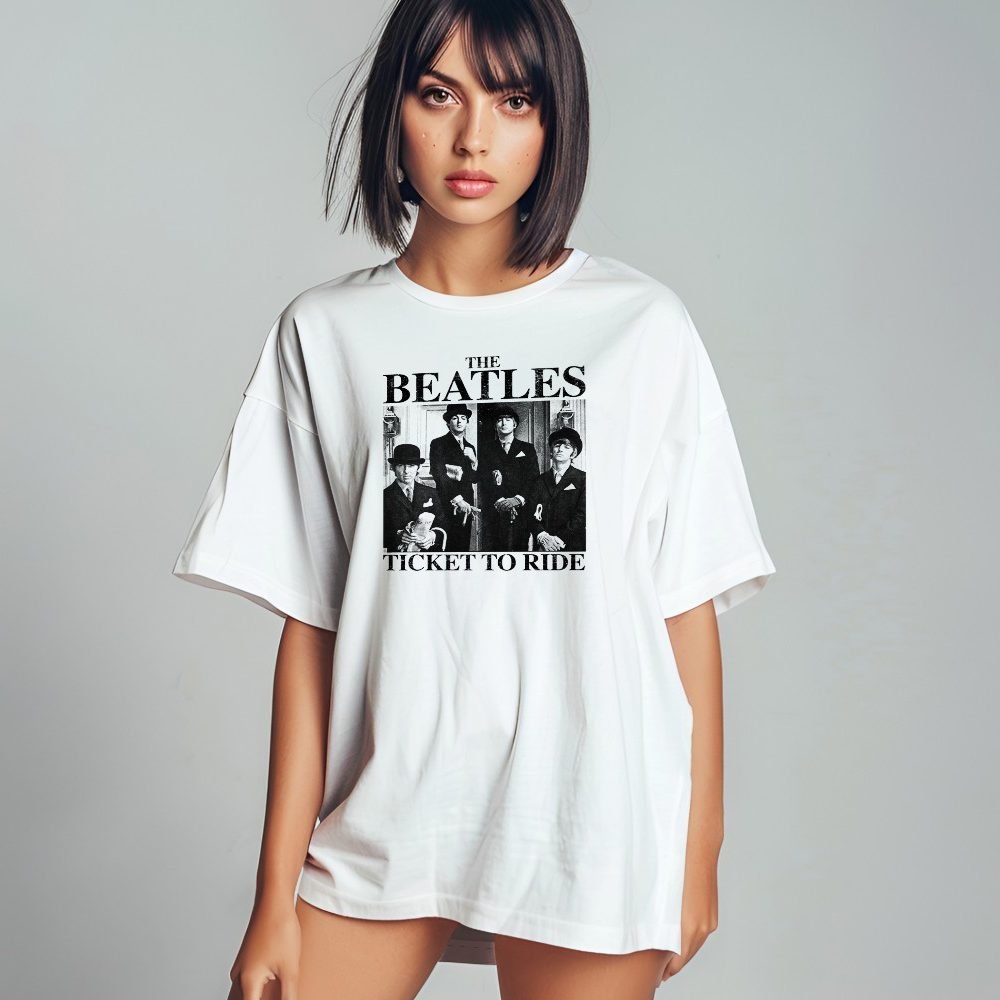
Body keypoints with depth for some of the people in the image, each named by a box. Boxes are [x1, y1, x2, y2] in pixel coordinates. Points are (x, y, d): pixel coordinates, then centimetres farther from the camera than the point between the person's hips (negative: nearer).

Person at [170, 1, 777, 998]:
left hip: (588, 828, -1)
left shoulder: (642, 326, -2)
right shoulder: (323, 333, 2)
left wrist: (698, 852, 1)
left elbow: (688, 606, 0)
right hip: (381, 817, 2)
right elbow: (310, 624, 0)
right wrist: (277, 892, 0)